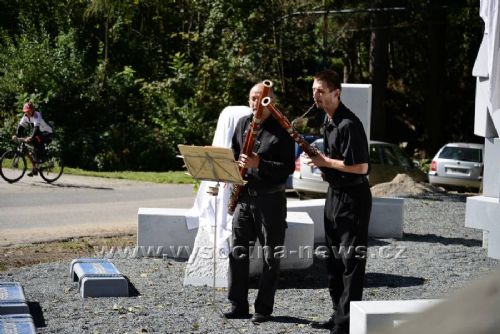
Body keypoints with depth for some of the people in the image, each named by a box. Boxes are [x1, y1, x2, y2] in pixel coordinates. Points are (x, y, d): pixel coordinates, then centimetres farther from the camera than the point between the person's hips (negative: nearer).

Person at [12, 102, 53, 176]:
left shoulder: (36, 116, -26)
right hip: (38, 133, 7)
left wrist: (31, 137, -52)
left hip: (47, 133, -7)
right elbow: (21, 126, -10)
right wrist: (16, 135, -26)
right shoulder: (26, 116, -5)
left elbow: (36, 127, -39)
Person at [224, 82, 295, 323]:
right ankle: (238, 305, 15)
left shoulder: (281, 130, -7)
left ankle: (264, 309, 11)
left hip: (271, 200, -5)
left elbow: (289, 167, -12)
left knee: (270, 257, 2)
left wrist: (259, 163, -23)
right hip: (244, 197, 5)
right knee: (237, 252, 5)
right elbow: (234, 154, 20)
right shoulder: (243, 124, 10)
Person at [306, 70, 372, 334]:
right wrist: (322, 161, 4)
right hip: (335, 192, 10)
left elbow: (360, 166, -25)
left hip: (353, 196, -10)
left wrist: (325, 161, -17)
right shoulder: (328, 120, 10)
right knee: (334, 257, 16)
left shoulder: (349, 124, -21)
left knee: (351, 259, -4)